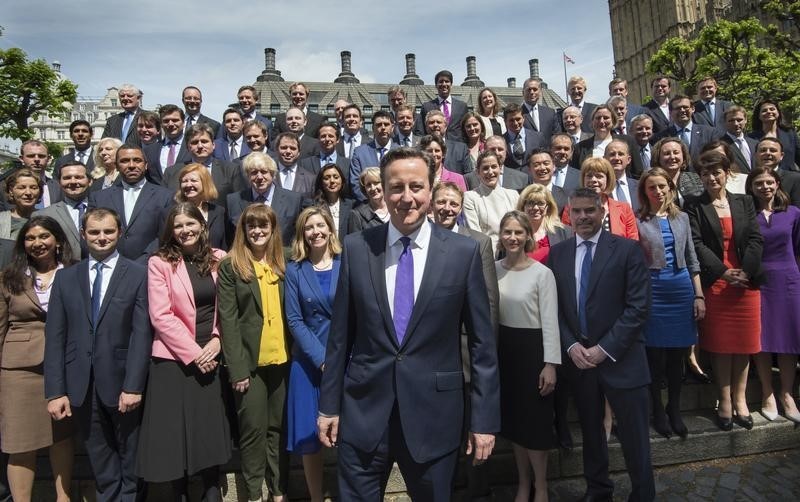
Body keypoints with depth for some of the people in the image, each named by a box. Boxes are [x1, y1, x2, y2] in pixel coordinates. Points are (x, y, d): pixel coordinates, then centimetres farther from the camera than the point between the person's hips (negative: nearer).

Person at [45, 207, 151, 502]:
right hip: (82, 386, 3)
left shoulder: (138, 275, -2)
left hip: (121, 382, -2)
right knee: (101, 469, 14)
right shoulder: (65, 278, 8)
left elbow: (142, 334, -8)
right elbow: (55, 337, 4)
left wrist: (134, 386, -15)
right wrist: (55, 391, -3)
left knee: (132, 465, 12)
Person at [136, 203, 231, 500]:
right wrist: (193, 354, -12)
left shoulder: (219, 260, 5)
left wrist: (217, 339, -9)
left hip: (212, 357, 2)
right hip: (174, 359, -2)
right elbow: (161, 316, -9)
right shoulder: (159, 263, -3)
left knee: (211, 429, 5)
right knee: (176, 431, 6)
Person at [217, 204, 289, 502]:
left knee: (279, 427, 12)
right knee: (253, 429, 6)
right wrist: (237, 369, -12)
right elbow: (228, 320, -7)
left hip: (281, 359, 3)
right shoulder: (230, 268, -2)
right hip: (250, 361, -3)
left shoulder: (282, 265, 9)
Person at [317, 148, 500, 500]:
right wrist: (329, 405, 5)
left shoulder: (463, 252, -6)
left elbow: (482, 342, -3)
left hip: (434, 414, 0)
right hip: (363, 411, 1)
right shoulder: (356, 248, -2)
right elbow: (340, 334, 3)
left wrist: (484, 418, -2)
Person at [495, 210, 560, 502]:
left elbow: (550, 321, -12)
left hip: (532, 348, -4)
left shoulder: (542, 273, -12)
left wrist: (550, 364, -16)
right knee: (513, 418, 15)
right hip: (503, 348, 5)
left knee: (535, 419, 4)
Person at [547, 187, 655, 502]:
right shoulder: (557, 254, 5)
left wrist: (605, 349, -15)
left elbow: (639, 307, -10)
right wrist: (571, 345, -9)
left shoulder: (627, 250, -5)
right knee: (590, 432, 18)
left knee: (634, 438, 6)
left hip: (621, 358, -3)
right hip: (577, 358, 4)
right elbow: (555, 307, 5)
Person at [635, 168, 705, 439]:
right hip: (652, 290, -3)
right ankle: (658, 410, 23)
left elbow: (692, 261, 12)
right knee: (656, 354, 5)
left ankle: (674, 409, 27)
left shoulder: (682, 218, 10)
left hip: (682, 288, 3)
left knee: (677, 354, 10)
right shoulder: (638, 221, -2)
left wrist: (699, 296, 7)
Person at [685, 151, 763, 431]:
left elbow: (756, 239, 3)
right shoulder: (694, 207, 3)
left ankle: (739, 399, 17)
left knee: (744, 340, 5)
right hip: (713, 282, -2)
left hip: (746, 281, 3)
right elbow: (696, 243, -7)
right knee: (719, 342, 2)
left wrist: (745, 271, -10)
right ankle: (725, 400, 12)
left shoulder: (744, 203, 11)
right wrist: (724, 272, -14)